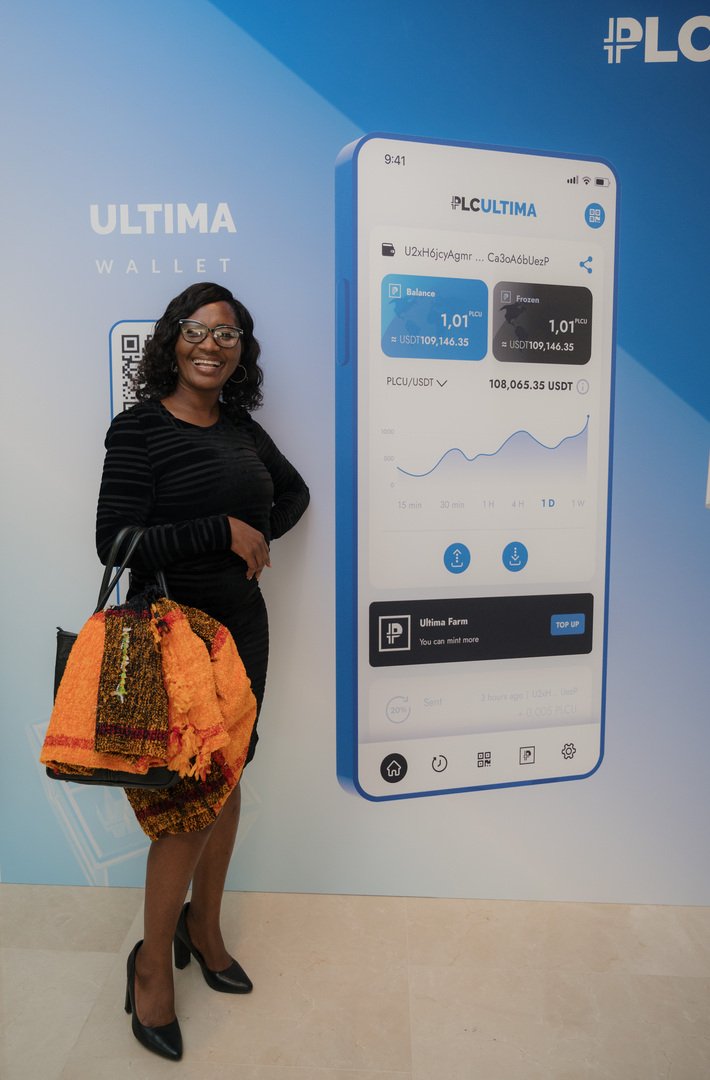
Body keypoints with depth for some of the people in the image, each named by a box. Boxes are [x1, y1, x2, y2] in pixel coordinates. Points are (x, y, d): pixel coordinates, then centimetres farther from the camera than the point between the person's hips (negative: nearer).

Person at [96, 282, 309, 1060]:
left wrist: (263, 534, 1)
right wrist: (224, 530, -21)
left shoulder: (241, 428, 7)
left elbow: (293, 490, 21)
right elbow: (113, 541, -20)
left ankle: (203, 925, 41)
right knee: (188, 799, 1)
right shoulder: (140, 428, -11)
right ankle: (153, 965, 28)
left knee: (226, 778, 17)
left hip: (241, 623, 7)